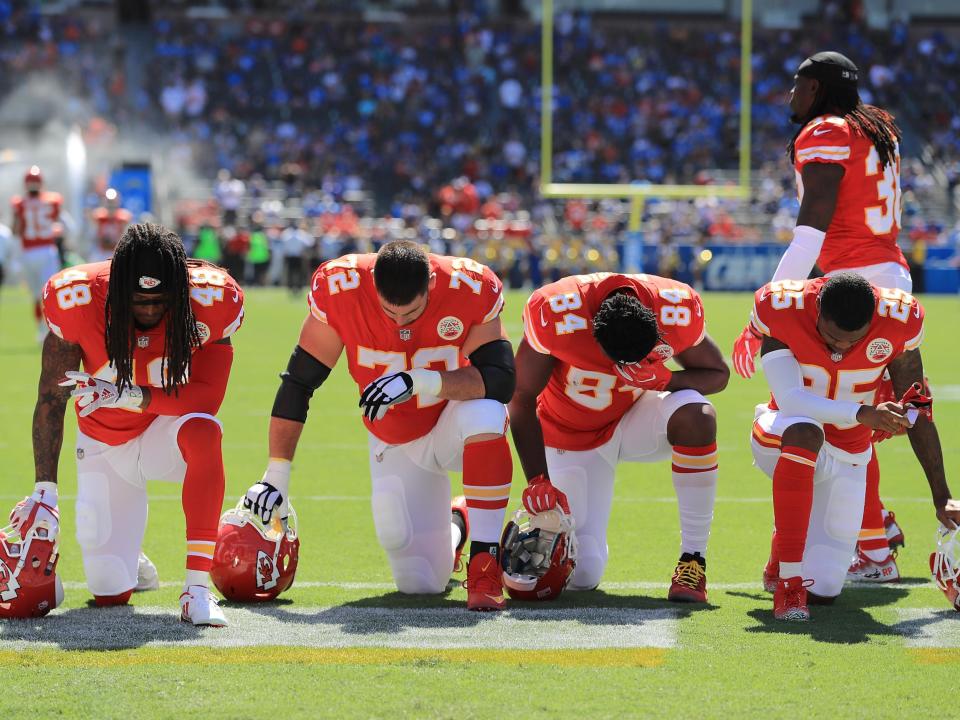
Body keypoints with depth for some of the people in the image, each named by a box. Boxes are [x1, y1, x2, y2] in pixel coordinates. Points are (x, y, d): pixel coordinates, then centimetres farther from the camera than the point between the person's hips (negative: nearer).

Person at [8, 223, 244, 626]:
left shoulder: (205, 305, -23)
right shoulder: (78, 302, -23)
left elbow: (207, 398, -23)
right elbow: (51, 400, -14)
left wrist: (126, 395, -35)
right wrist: (45, 490, -17)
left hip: (164, 431, -1)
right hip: (105, 442, 1)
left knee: (202, 432, -40)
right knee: (109, 591, -4)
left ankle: (197, 587, -37)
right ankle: (127, 562, 37)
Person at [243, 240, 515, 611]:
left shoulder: (469, 290, -26)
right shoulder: (341, 290, -23)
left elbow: (500, 380, -31)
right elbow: (298, 383, -15)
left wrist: (417, 382, -43)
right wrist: (276, 477, -16)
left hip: (453, 424, -2)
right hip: (395, 445, 2)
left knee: (484, 415, -40)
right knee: (421, 584, -1)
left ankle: (484, 562, -29)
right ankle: (452, 527, 35)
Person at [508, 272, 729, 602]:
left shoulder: (678, 312, -26)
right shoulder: (555, 315, -32)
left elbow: (718, 373, -9)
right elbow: (522, 400, -21)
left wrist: (661, 379, -31)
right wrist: (538, 481, -27)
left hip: (635, 420, 2)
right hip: (572, 438, -2)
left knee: (696, 414, -35)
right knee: (582, 575, -9)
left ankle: (693, 557, -23)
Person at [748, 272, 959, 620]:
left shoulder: (896, 323, -19)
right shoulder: (783, 310, -25)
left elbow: (917, 412, -9)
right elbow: (789, 400, -31)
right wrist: (861, 414, -45)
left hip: (845, 459, 3)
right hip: (780, 444, -3)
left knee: (824, 591, -2)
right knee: (804, 431, -41)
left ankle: (784, 546, 37)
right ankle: (789, 582, -34)